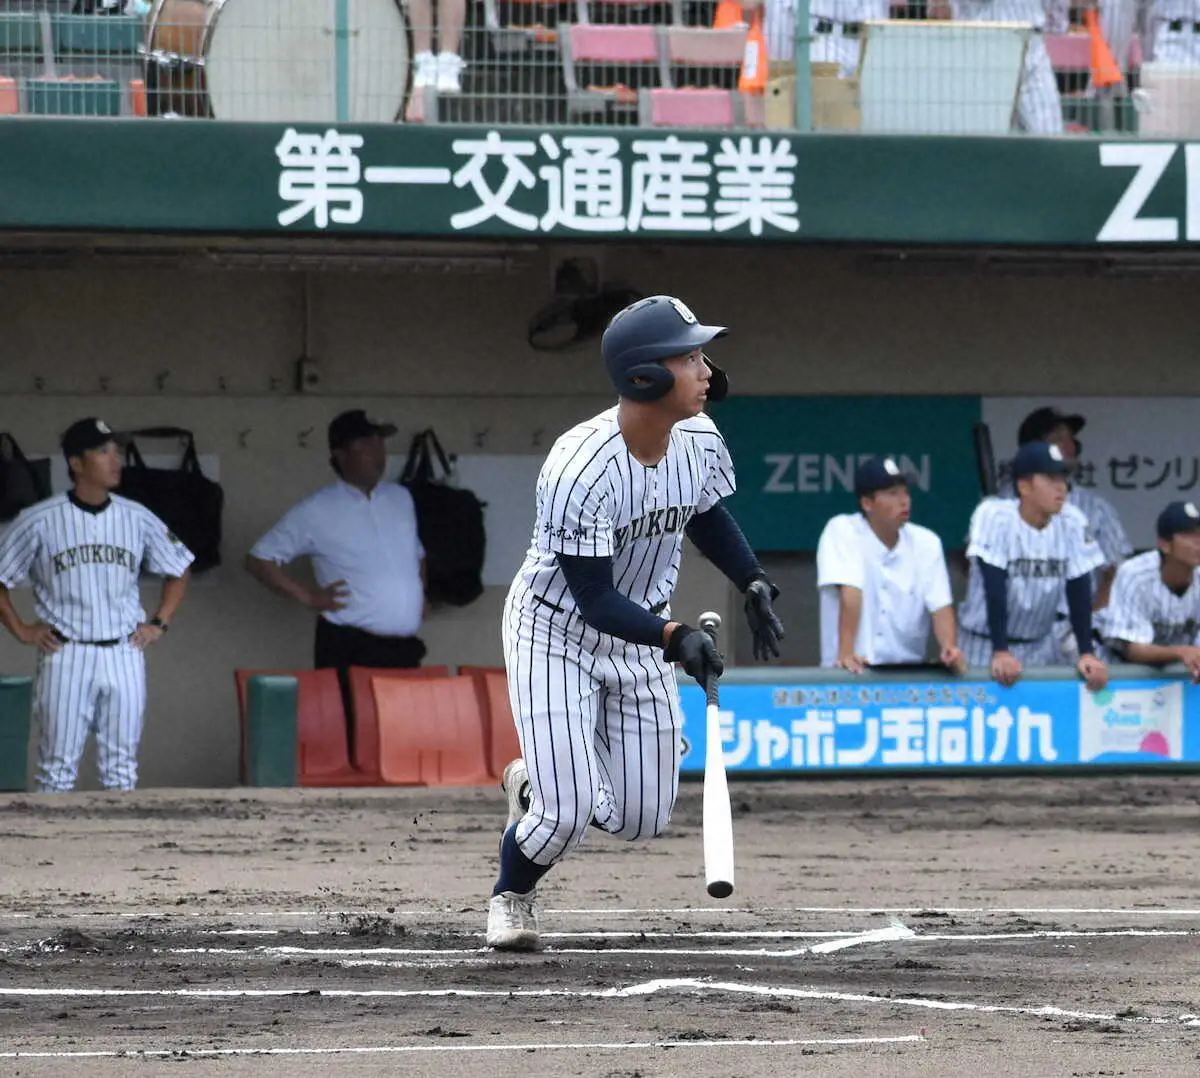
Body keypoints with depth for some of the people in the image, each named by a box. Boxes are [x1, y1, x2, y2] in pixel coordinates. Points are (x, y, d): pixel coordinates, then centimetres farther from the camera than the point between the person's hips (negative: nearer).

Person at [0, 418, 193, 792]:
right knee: (57, 765, -2)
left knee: (122, 766, 6)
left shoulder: (137, 519, 4)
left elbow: (177, 572, 18)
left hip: (125, 657, 3)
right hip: (65, 658, -3)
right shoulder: (39, 521, -4)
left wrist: (159, 624, 8)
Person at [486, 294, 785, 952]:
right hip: (556, 632, -6)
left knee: (641, 818, 4)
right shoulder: (579, 472, -32)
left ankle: (538, 784, 36)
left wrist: (754, 583, -2)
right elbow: (594, 600, -29)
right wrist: (675, 637, -41)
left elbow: (708, 516, 12)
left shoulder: (700, 442, -11)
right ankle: (511, 898, 19)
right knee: (569, 812, -14)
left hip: (641, 634, 6)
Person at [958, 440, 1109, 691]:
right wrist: (1000, 652, -30)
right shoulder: (994, 516, -19)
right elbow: (995, 588, -24)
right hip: (985, 642, -4)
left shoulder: (1071, 521, -7)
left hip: (1041, 644, 4)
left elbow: (1078, 591, -6)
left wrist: (1087, 653, -14)